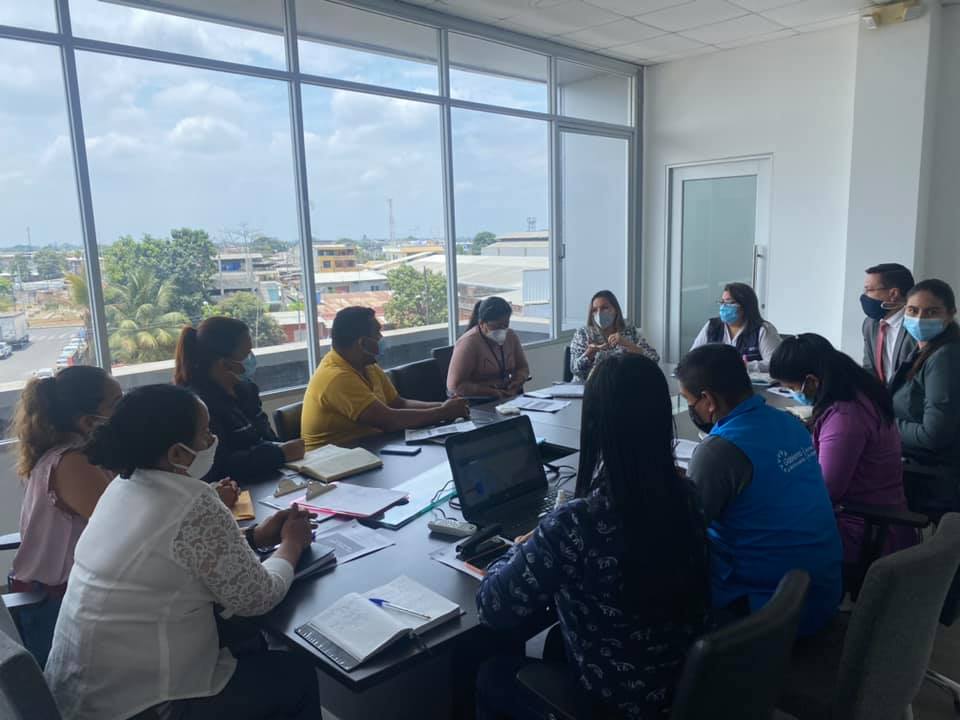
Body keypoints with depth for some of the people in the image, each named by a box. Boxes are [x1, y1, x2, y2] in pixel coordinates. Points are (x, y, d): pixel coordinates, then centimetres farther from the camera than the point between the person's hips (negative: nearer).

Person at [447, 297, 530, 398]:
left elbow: (523, 367, 15)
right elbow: (455, 385, -20)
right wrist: (492, 393, -24)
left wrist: (517, 382, -7)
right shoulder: (468, 343, -17)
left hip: (505, 397, 6)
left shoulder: (511, 336, 2)